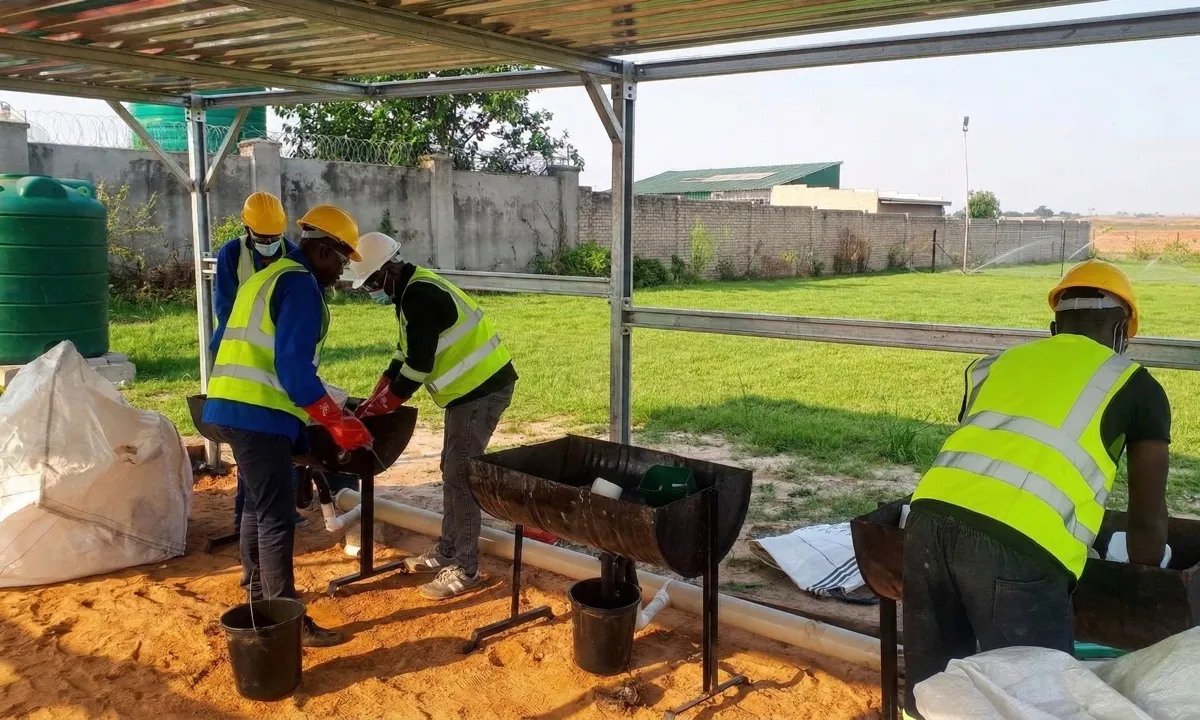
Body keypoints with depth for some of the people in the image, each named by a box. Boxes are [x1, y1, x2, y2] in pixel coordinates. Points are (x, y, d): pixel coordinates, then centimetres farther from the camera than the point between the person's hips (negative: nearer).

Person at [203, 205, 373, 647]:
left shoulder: (269, 276, 22)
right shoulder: (301, 284, -10)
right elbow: (293, 365, -20)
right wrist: (336, 421, -18)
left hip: (233, 405, 10)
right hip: (259, 412, -10)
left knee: (259, 503, 20)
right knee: (276, 516, -6)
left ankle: (258, 596, 31)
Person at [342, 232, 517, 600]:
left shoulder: (421, 296, -21)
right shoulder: (413, 290, 12)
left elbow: (418, 363, -20)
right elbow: (405, 352, 18)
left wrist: (384, 403, -8)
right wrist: (375, 397, 13)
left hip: (483, 388, -11)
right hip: (471, 387, 11)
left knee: (460, 475, -8)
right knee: (453, 470, 17)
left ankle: (465, 569, 0)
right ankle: (447, 551, 29)